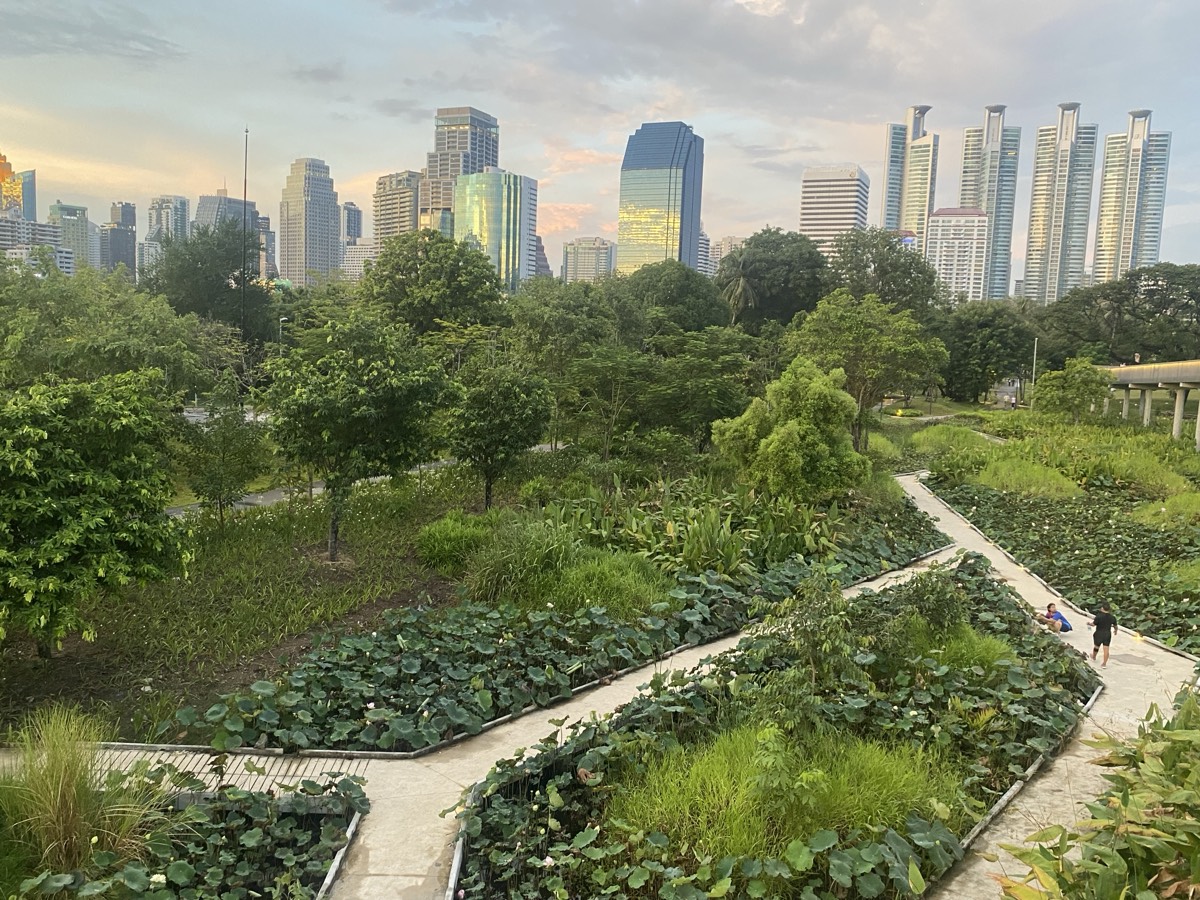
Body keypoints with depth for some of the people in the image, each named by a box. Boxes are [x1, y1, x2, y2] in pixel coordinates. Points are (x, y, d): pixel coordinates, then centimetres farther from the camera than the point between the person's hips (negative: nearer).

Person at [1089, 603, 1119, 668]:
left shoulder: (1099, 617, -20)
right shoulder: (1112, 617, -5)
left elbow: (1093, 624, -13)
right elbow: (1115, 626, 9)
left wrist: (1089, 623, 10)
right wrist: (1115, 630, 31)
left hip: (1099, 634, -3)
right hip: (1108, 634, 3)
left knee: (1096, 646, 20)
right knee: (1106, 649, 3)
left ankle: (1094, 656, 45)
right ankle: (1104, 664, 2)